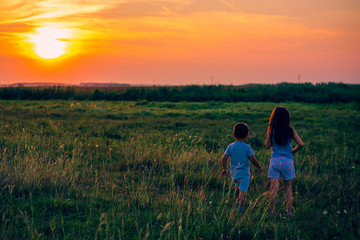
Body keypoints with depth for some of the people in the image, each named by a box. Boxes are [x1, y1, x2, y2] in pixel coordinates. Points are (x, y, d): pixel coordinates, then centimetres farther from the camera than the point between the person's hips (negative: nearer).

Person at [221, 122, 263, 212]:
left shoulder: (230, 146, -1)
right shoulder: (247, 147, -11)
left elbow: (224, 158, -2)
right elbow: (252, 159, -12)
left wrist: (225, 168, 11)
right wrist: (259, 167, 3)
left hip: (234, 173, 5)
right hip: (244, 173, -5)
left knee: (237, 186, 28)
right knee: (243, 190, -5)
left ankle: (237, 202, 41)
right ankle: (240, 206, -14)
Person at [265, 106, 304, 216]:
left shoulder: (271, 130, -5)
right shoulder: (290, 130, -3)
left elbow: (267, 145, 0)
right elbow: (301, 144, -7)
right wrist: (293, 151, 10)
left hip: (275, 161, -1)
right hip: (287, 161, 1)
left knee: (274, 187, 0)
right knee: (288, 187, 13)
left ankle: (272, 211, 1)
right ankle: (289, 211, 17)